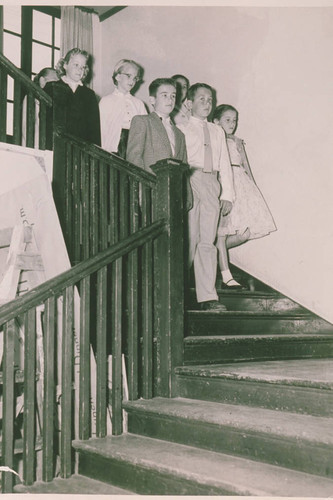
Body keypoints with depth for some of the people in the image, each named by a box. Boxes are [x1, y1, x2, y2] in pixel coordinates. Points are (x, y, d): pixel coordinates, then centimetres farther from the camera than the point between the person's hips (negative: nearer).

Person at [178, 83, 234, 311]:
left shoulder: (218, 131, 23)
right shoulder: (181, 128, 8)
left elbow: (225, 164, 18)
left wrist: (227, 194, 9)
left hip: (212, 184, 4)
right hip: (189, 181, -4)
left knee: (208, 241, 1)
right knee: (188, 238, -7)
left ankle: (208, 297, 1)